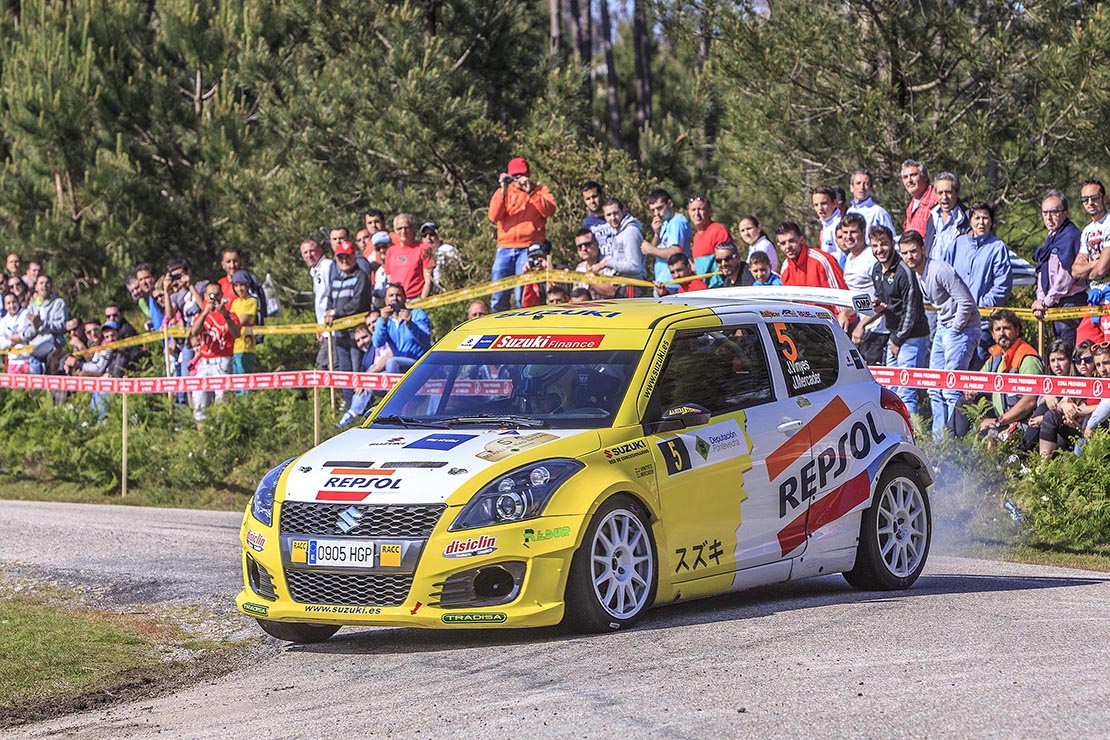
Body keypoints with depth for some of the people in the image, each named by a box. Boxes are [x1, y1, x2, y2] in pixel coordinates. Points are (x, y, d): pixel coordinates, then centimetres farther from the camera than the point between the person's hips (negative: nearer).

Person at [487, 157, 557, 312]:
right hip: (505, 248, 3)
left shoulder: (540, 190, 11)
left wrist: (530, 192, -14)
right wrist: (503, 191, -8)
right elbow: (493, 216, 0)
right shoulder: (502, 192, 15)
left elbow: (550, 210, -8)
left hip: (529, 248, -3)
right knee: (498, 296, -2)